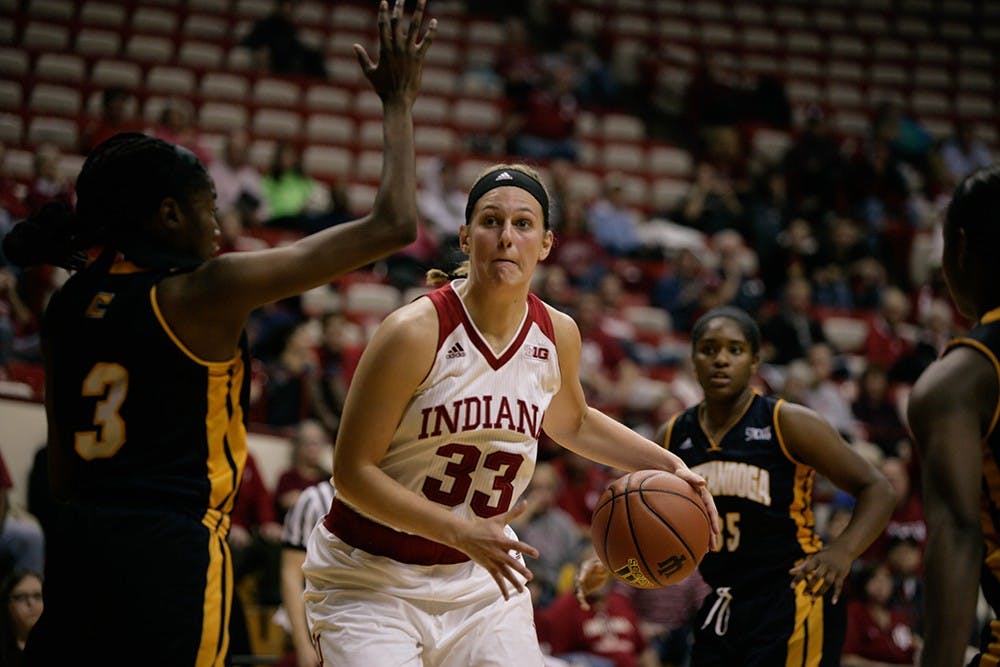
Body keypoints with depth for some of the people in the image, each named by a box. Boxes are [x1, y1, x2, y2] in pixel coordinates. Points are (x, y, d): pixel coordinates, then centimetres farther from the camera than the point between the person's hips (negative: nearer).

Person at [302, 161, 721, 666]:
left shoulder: (557, 335, -2)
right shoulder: (416, 333, -20)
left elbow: (571, 422, 21)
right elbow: (352, 471, -17)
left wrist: (666, 465, 10)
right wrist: (460, 532, -26)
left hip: (484, 577, 5)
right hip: (371, 579, -5)